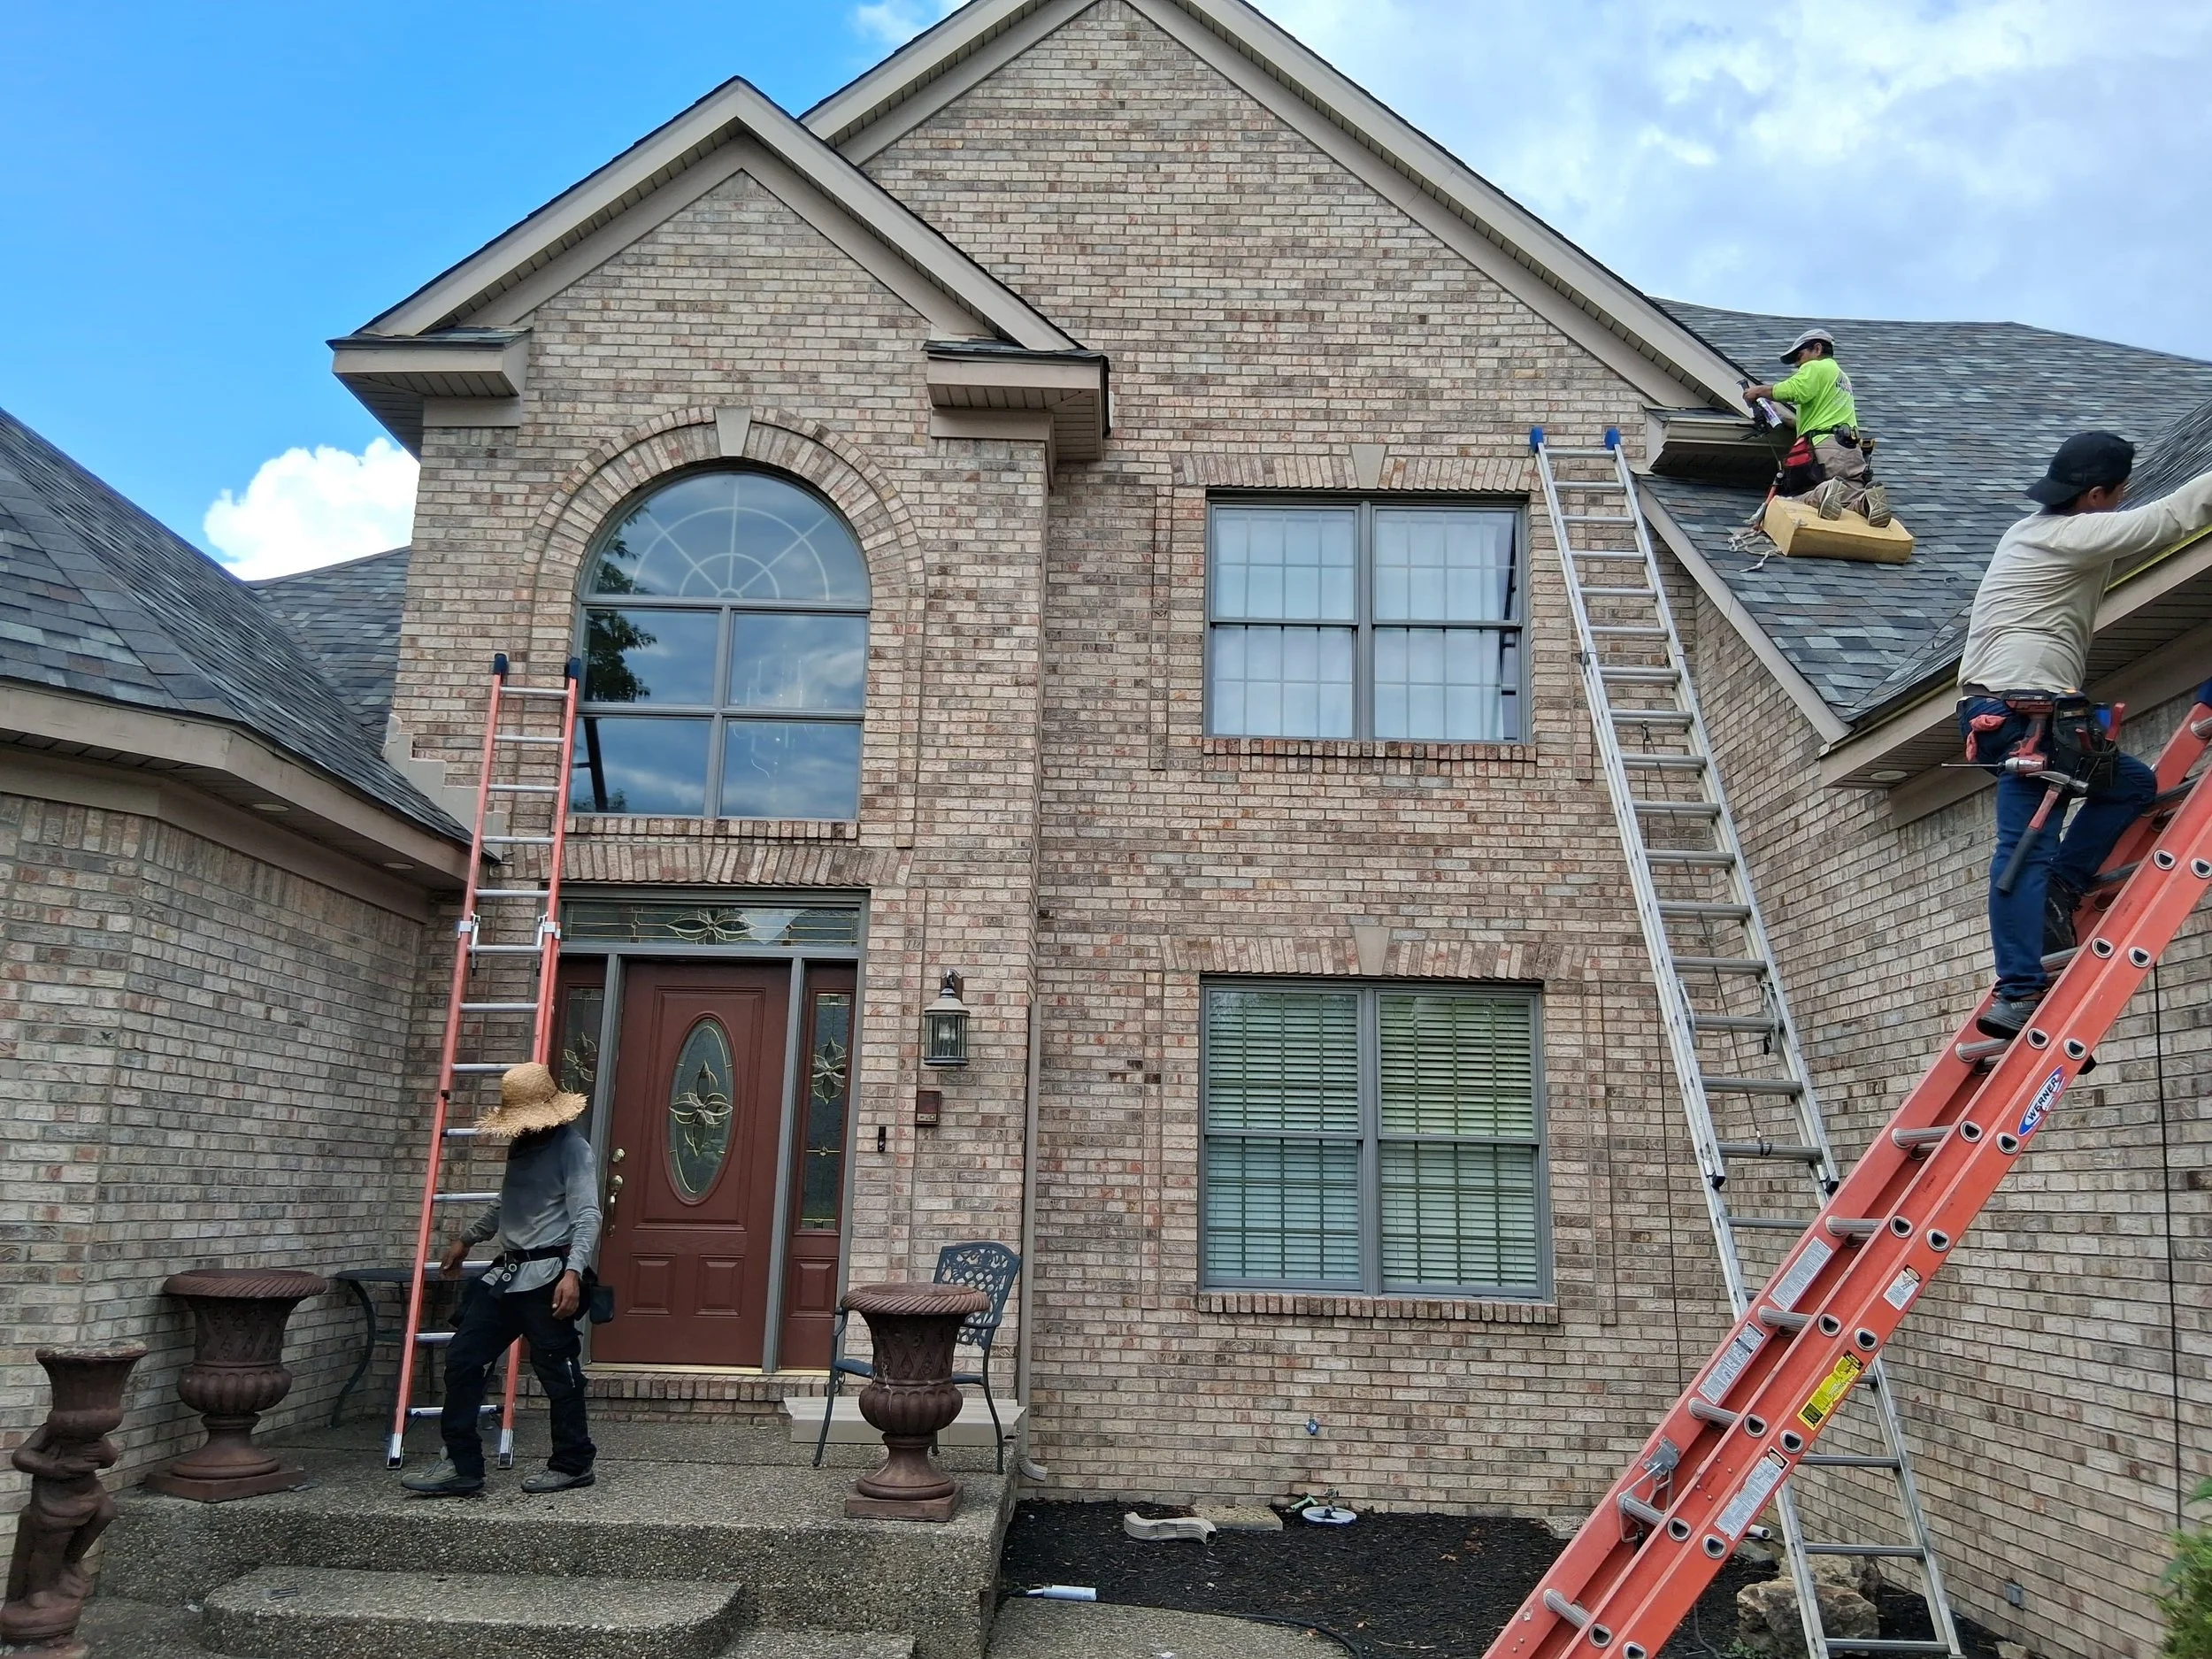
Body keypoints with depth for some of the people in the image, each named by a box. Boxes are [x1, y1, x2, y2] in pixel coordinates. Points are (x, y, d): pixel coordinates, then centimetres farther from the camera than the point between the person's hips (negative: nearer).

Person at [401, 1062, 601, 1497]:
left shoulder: (573, 1150, -11)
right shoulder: (520, 1147, 16)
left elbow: (587, 1219, -19)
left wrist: (573, 1272, -30)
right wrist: (467, 1239, 38)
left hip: (548, 1277, -9)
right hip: (507, 1273, 9)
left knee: (557, 1371, 0)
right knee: (463, 1359, 6)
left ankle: (573, 1464, 15)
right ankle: (462, 1466, 13)